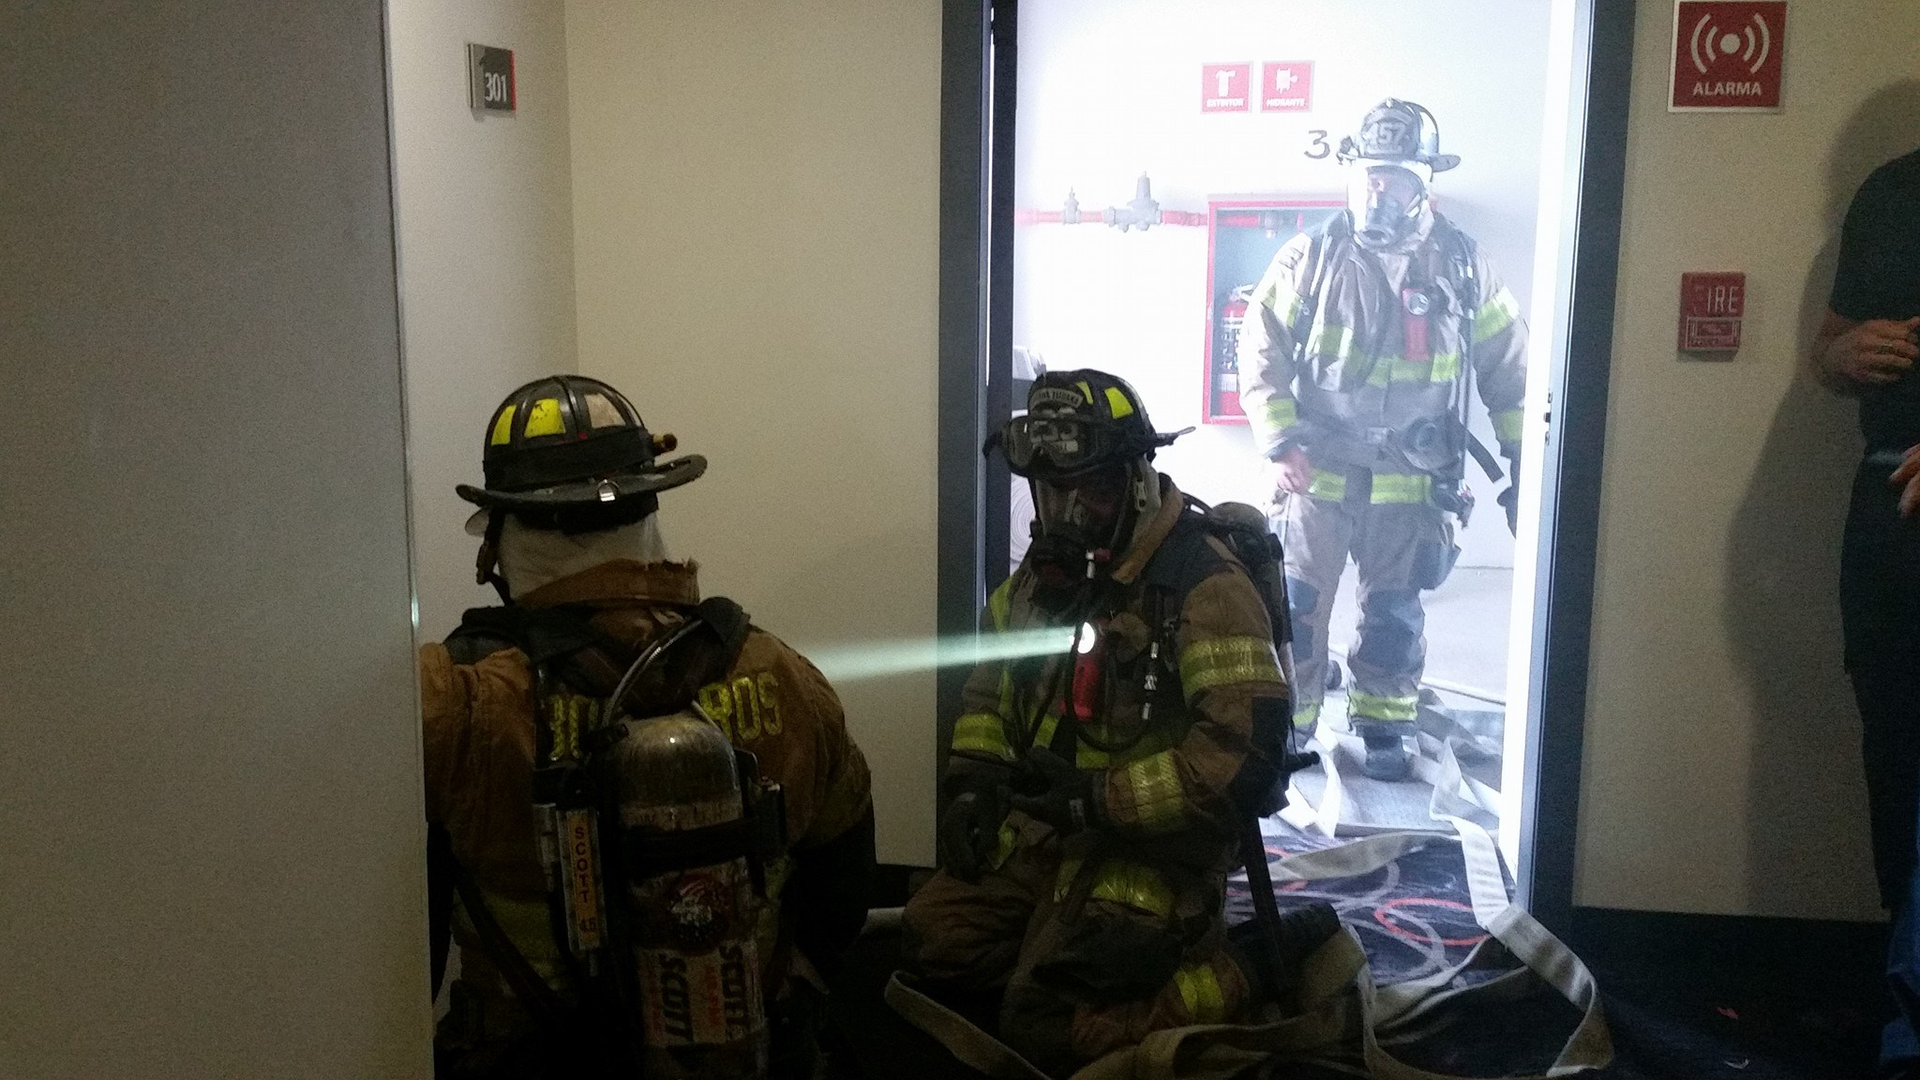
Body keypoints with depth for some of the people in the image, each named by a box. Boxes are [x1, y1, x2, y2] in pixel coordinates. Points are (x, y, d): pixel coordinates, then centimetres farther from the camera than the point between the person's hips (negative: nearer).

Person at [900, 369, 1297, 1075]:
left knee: (1048, 1022, -18)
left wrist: (1100, 800, -25)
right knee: (934, 941, -7)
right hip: (1043, 825, 8)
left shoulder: (1204, 585, -18)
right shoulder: (1044, 573, 8)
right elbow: (991, 684, 22)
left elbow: (1245, 742, -27)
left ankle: (1214, 982, 2)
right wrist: (973, 779, 5)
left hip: (1152, 843, -7)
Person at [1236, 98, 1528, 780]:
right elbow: (1261, 350, -1)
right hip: (1319, 470, -1)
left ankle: (1383, 729, 28)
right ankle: (1288, 722, 20)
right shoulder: (1311, 258, -3)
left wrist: (1523, 464, 6)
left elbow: (1508, 367, 8)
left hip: (1412, 480, 1)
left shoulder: (1461, 264, 1)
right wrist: (1281, 443, -10)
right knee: (1297, 604, 3)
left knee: (1395, 613, 11)